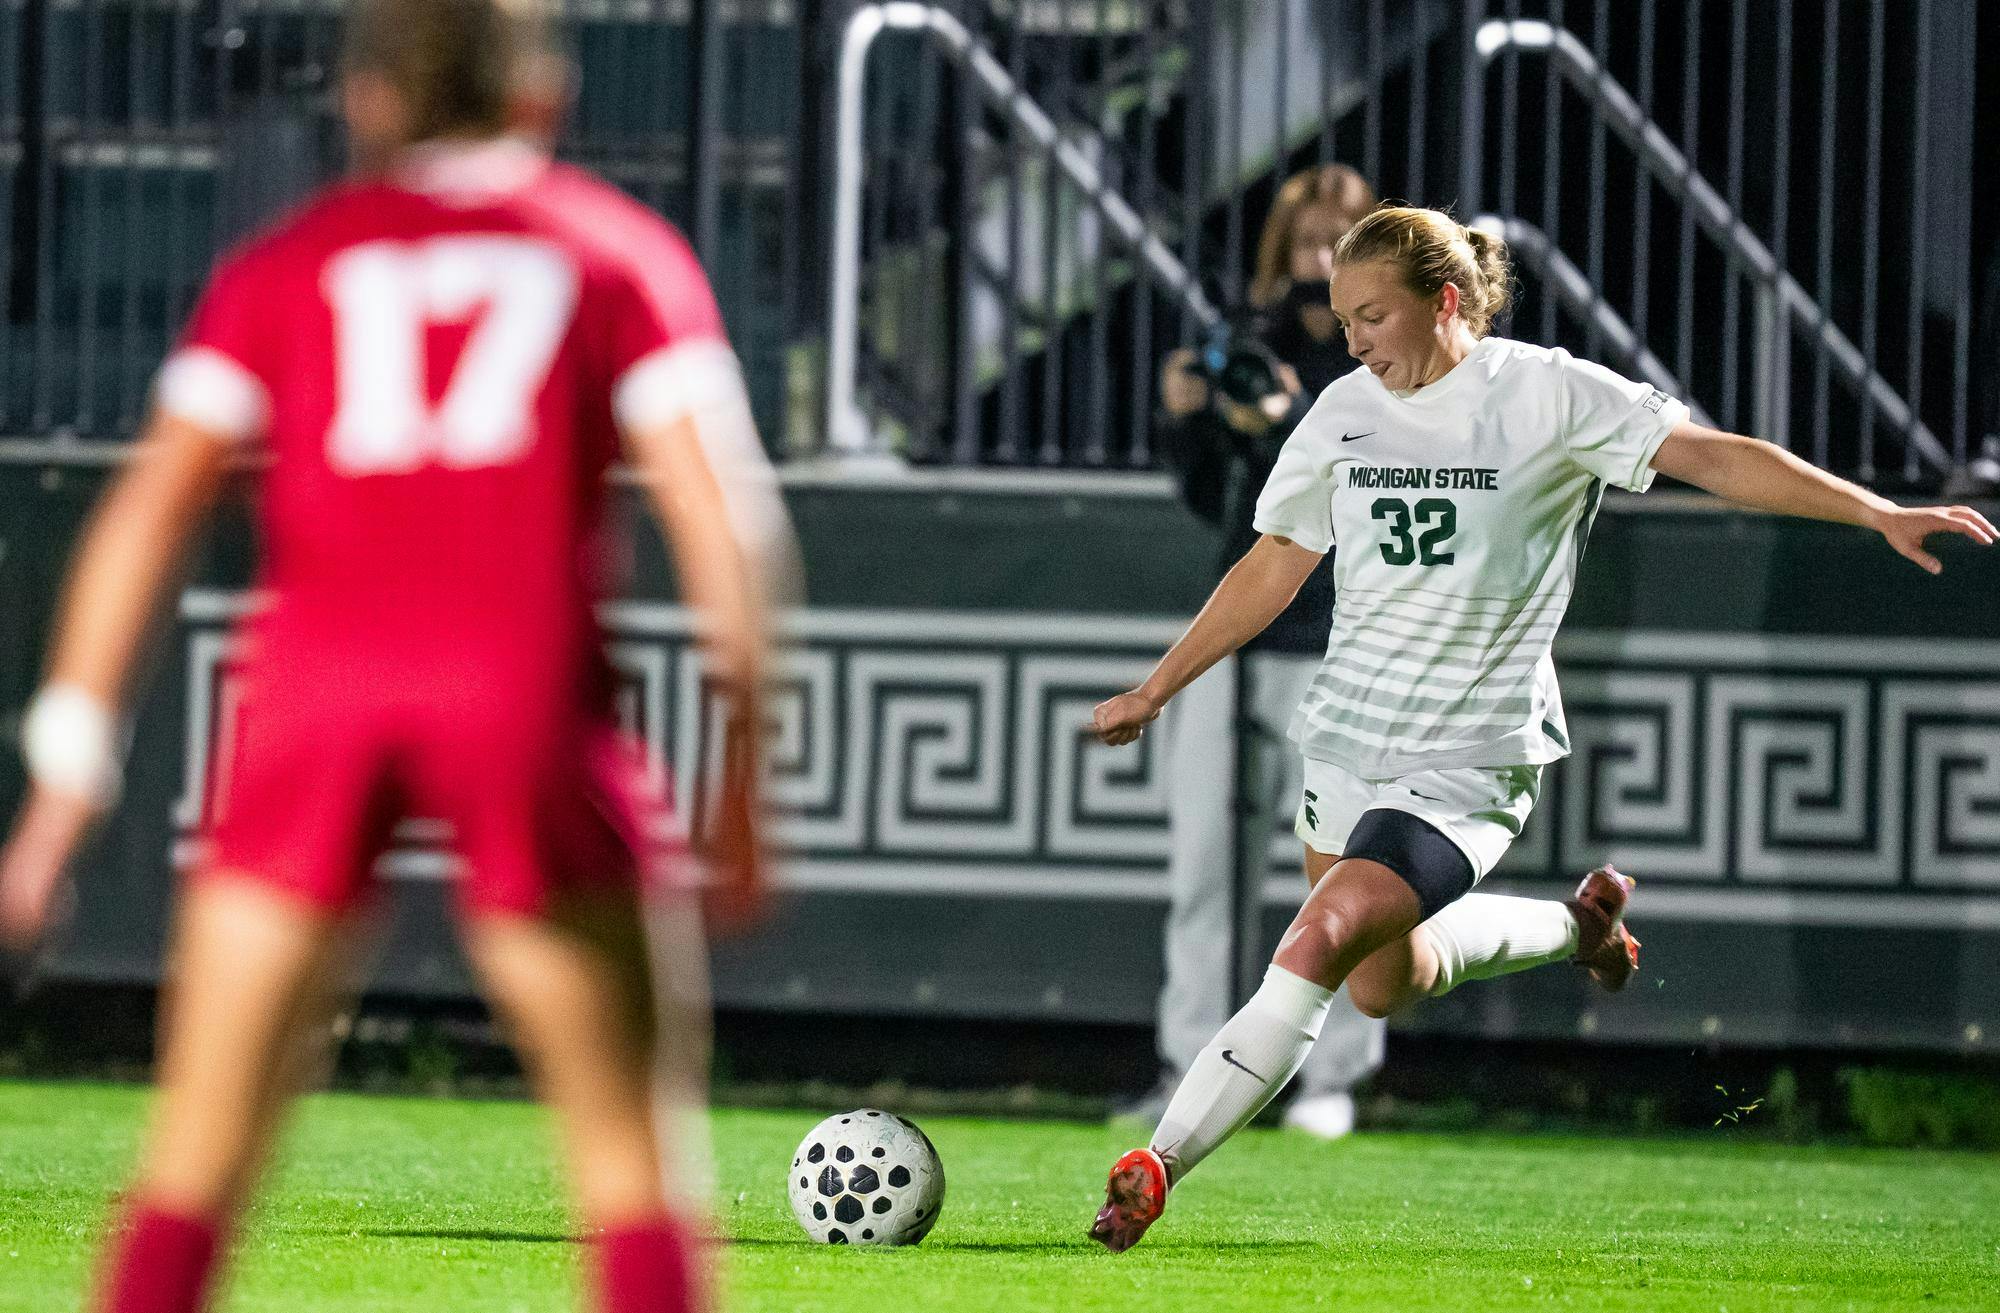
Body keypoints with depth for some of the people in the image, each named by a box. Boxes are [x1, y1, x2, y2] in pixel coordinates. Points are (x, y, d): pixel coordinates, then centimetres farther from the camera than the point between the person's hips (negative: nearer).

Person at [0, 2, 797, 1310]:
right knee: (626, 1143, 8)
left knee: (201, 1152, 4)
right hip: (527, 677, -1)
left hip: (318, 670, 1)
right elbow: (721, 515, 4)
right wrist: (744, 781, 6)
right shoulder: (623, 252, 16)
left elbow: (148, 512, 7)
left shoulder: (284, 265, 18)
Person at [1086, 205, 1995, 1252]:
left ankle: (1157, 1169, -19)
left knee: (1322, 944, -22)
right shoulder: (1345, 410, 4)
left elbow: (1713, 457, -13)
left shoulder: (1546, 394, -11)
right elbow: (1275, 565, 15)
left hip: (1467, 762, -7)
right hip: (1345, 734, 7)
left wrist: (1881, 513, -22)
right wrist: (1156, 691, 16)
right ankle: (1576, 925, 40)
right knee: (1381, 985, 16)